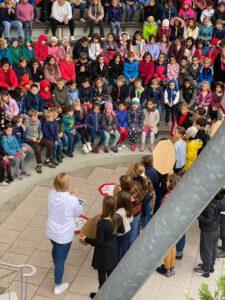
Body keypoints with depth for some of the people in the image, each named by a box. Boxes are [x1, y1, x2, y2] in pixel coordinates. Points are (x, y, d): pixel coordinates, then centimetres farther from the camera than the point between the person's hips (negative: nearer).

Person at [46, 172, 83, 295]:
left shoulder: (51, 194, -14)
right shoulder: (71, 200, -29)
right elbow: (78, 213, -10)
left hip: (51, 232, 6)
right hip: (64, 235, -6)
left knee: (55, 249, 36)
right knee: (61, 260, 13)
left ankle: (57, 265, 65)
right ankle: (58, 286, 30)